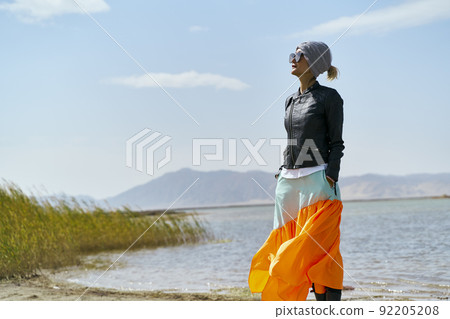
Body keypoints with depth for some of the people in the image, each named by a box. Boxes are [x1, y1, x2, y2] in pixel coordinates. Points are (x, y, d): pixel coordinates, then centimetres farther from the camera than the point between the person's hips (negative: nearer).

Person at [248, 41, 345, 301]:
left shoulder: (329, 97, -2)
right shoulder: (291, 101, 18)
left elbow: (336, 143, -5)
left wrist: (330, 179, -16)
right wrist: (283, 172, 14)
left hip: (317, 180, -7)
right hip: (288, 182, 7)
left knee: (320, 249, -11)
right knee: (291, 248, 4)